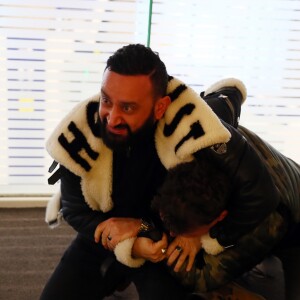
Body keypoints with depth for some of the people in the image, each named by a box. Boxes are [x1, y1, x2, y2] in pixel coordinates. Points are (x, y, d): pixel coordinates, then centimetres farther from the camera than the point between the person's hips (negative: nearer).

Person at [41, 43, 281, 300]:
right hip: (102, 237, 3)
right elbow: (74, 209, -13)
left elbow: (261, 195, -28)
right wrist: (129, 244, -28)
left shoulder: (189, 124, -37)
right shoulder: (80, 134, -29)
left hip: (170, 241, -2)